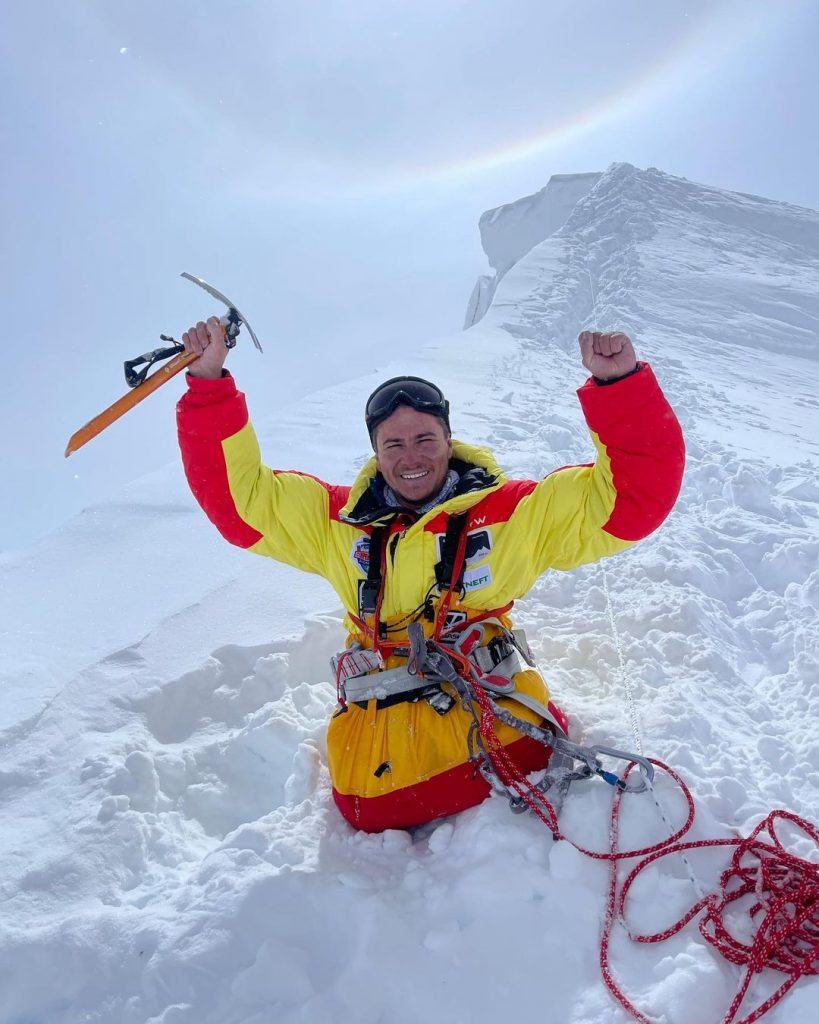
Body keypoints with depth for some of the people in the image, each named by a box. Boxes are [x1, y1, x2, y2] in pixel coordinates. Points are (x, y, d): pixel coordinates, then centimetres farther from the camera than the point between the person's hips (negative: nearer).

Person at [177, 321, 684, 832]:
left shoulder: (514, 513, 4)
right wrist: (210, 383, 4)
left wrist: (619, 385, -15)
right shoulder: (338, 521, 11)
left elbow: (638, 491, -1)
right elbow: (235, 491, 13)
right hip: (380, 728, 3)